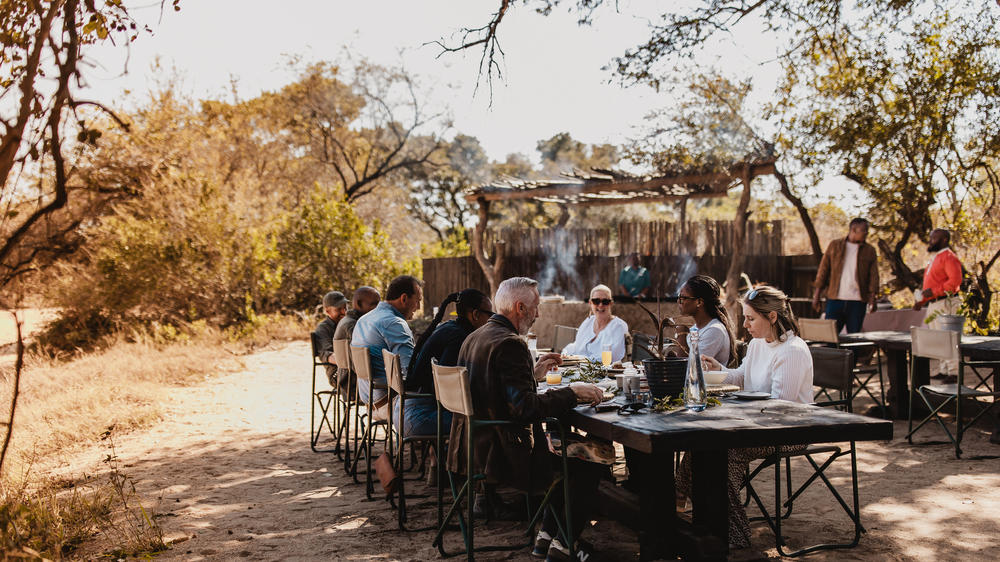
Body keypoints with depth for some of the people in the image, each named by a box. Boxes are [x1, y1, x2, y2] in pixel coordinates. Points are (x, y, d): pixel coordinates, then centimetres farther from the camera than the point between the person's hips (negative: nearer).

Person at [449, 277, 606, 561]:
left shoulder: (474, 337, 10)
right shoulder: (510, 344, -20)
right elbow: (524, 407, -26)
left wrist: (534, 372, 20)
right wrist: (572, 393, -17)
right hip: (504, 455, -10)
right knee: (590, 464, 0)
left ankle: (546, 535, 26)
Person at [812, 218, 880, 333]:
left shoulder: (870, 250, 10)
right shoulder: (834, 246, 8)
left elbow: (873, 275, 5)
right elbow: (823, 270, 7)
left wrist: (872, 296, -9)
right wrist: (817, 294, 2)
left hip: (857, 301, 1)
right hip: (835, 299, -1)